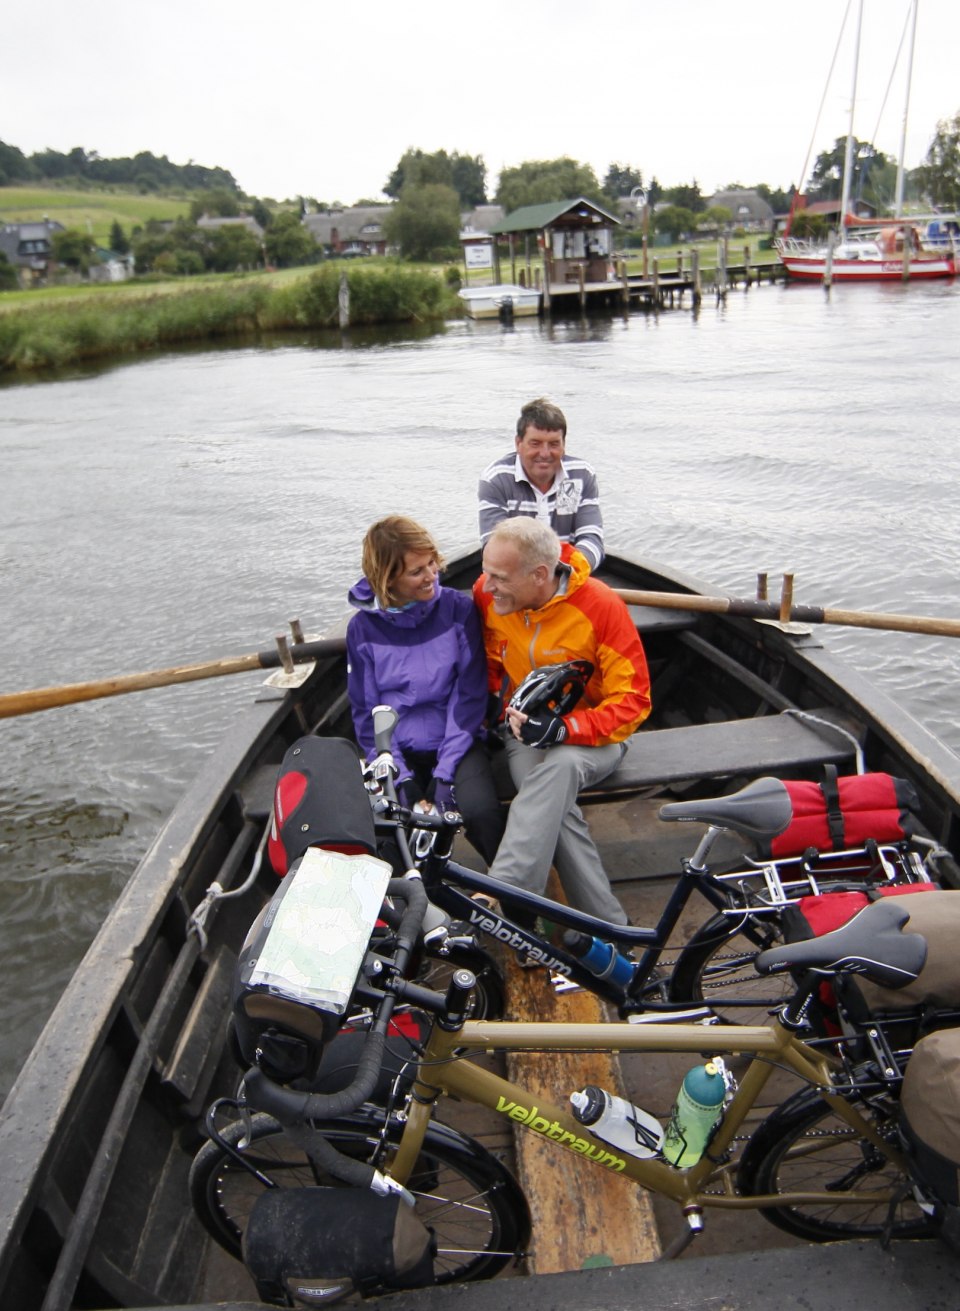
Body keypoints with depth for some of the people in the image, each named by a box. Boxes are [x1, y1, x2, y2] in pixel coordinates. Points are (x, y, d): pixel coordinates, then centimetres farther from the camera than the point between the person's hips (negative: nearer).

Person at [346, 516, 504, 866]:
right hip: (399, 752, 1)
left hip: (456, 744, -1)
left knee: (479, 811, -29)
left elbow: (469, 694, -7)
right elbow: (366, 712, 1)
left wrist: (445, 772, -15)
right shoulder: (363, 627, -1)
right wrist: (401, 779, -11)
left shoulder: (458, 608, -5)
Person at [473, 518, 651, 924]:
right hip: (525, 730, 3)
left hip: (590, 734, -2)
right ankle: (607, 923, -23)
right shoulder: (487, 593, -8)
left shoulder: (601, 605, -19)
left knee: (559, 766, -39)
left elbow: (633, 701, -16)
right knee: (553, 806, -31)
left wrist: (564, 728, -30)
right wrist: (506, 708, -3)